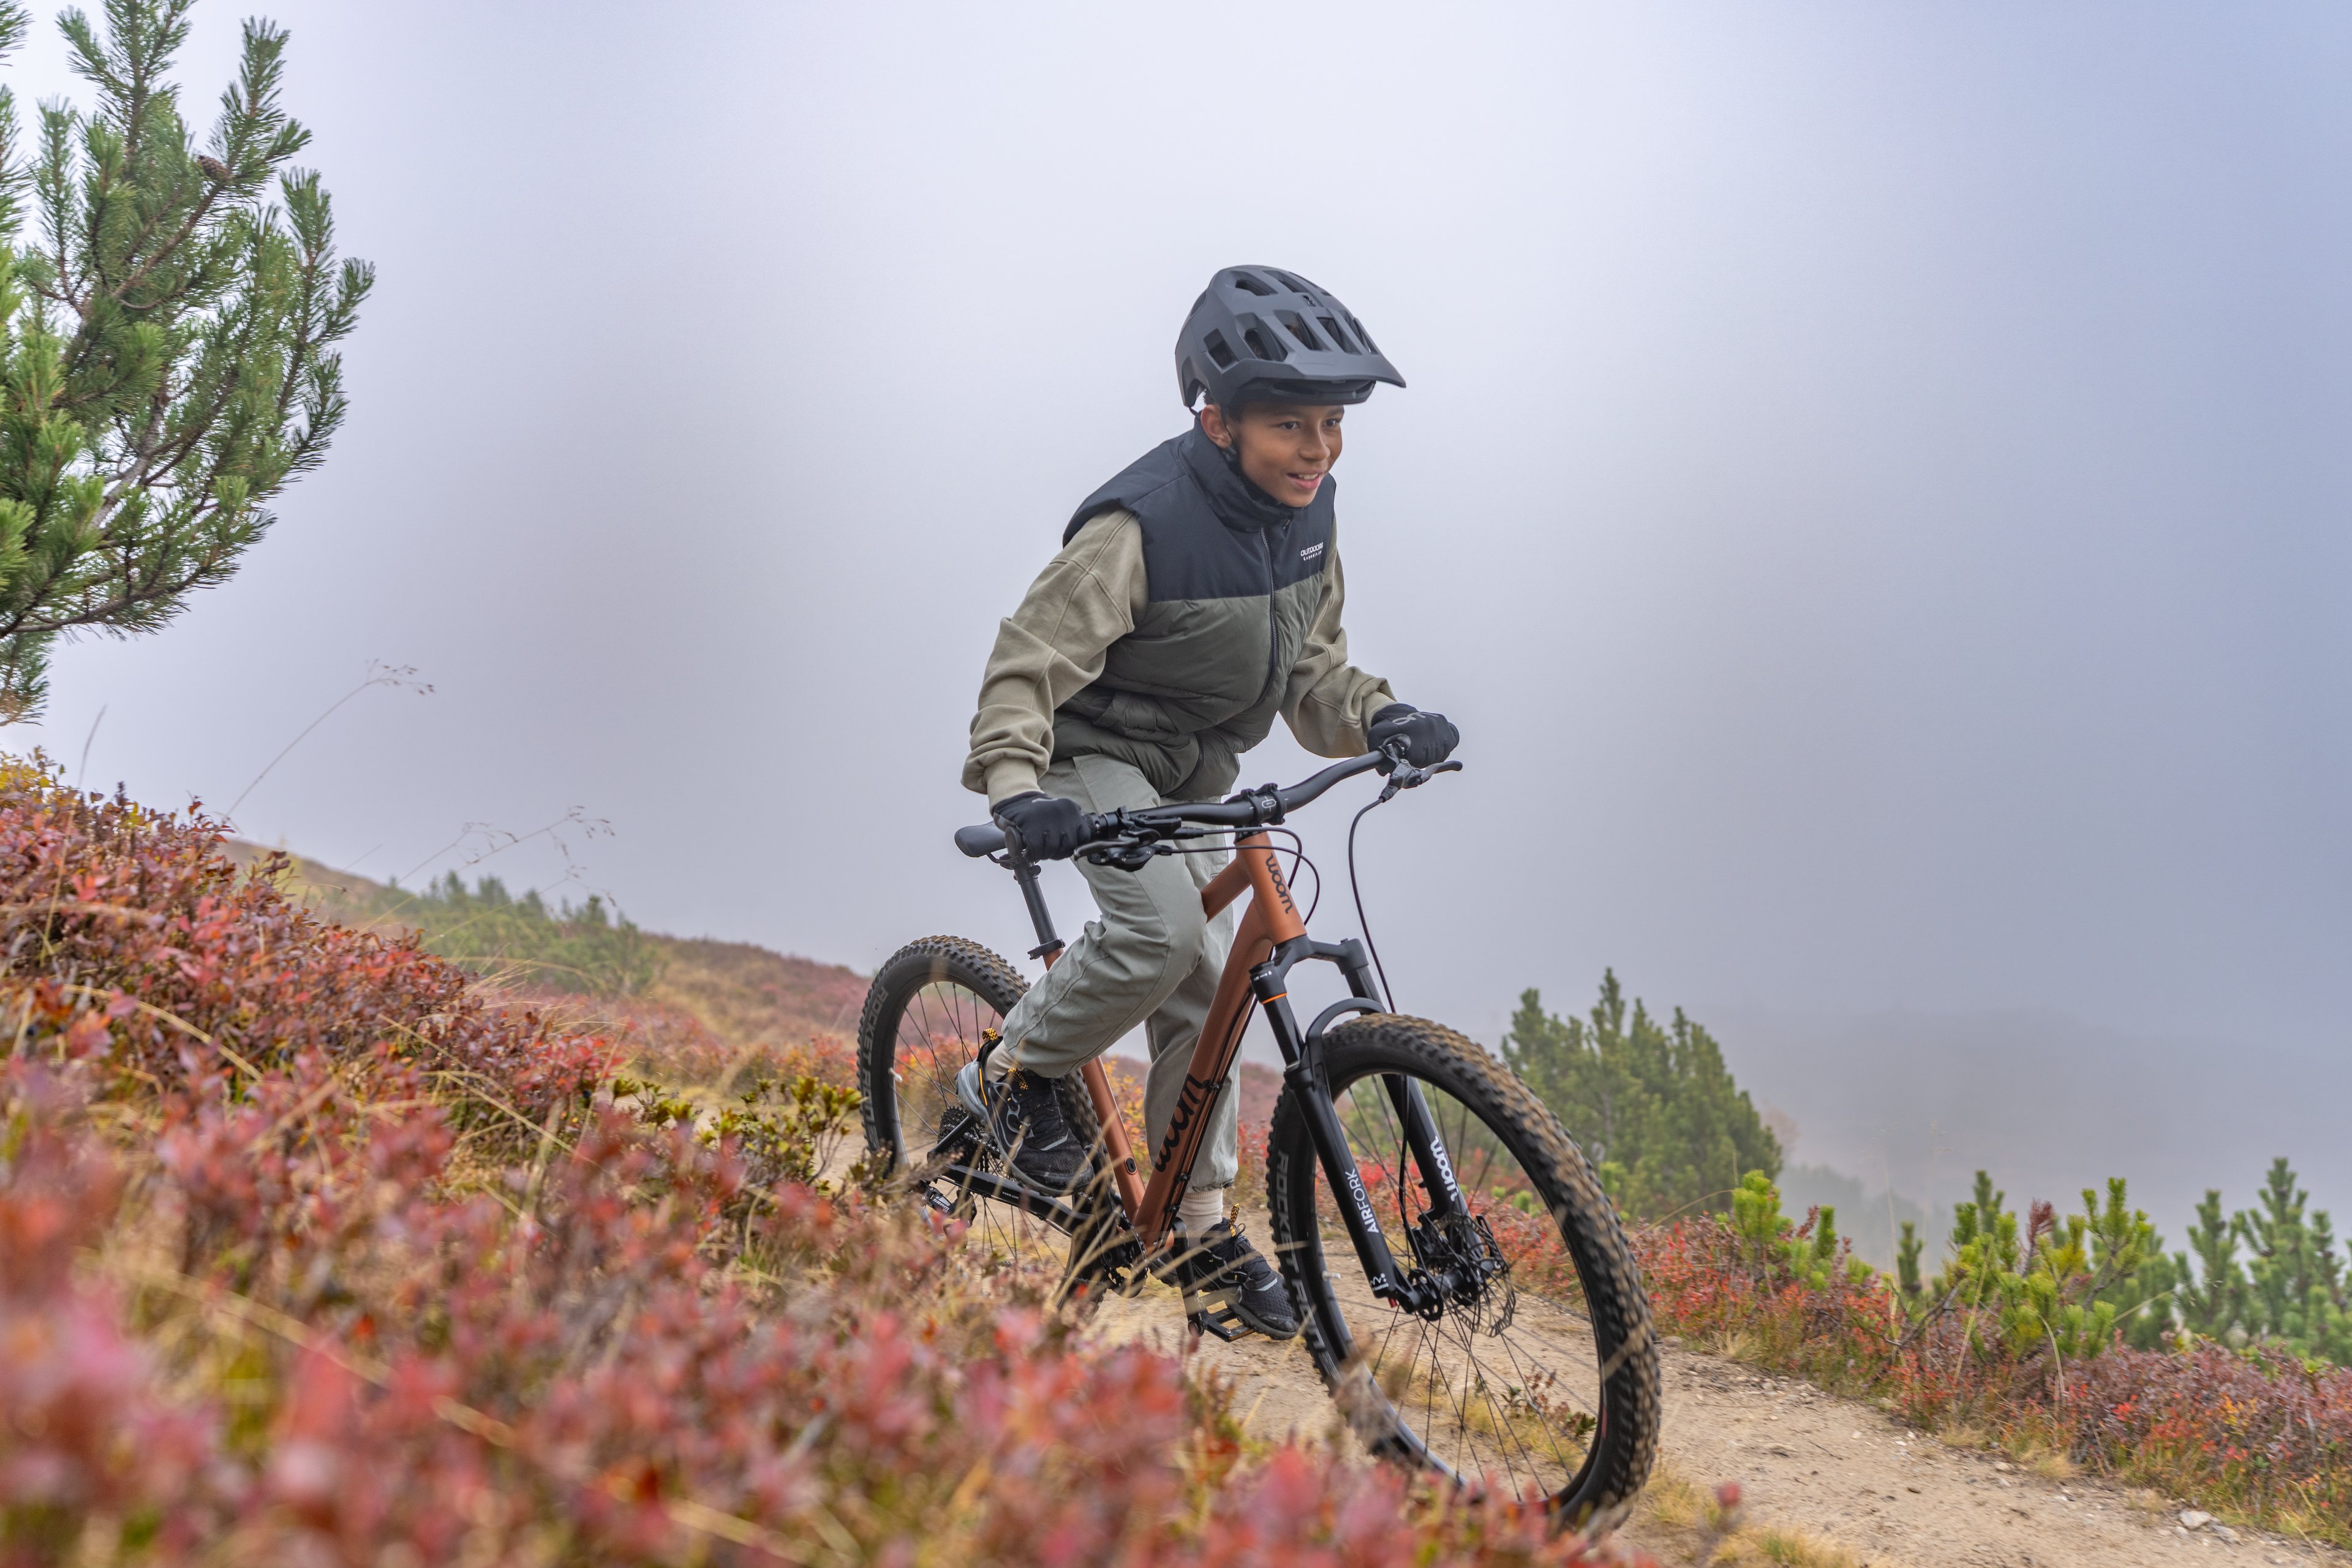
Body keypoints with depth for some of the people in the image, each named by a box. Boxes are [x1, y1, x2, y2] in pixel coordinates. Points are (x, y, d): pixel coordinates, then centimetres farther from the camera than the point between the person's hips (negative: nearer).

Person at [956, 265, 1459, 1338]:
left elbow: (1309, 668, 5)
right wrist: (1017, 790, -42)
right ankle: (1015, 1075, -4)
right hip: (1095, 758, -7)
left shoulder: (1306, 515, -4)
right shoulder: (1142, 526, -27)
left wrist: (1380, 721, -15)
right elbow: (1027, 666, -26)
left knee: (1203, 992, 6)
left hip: (1190, 777, 7)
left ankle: (1201, 1228, 19)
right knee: (1163, 931, -30)